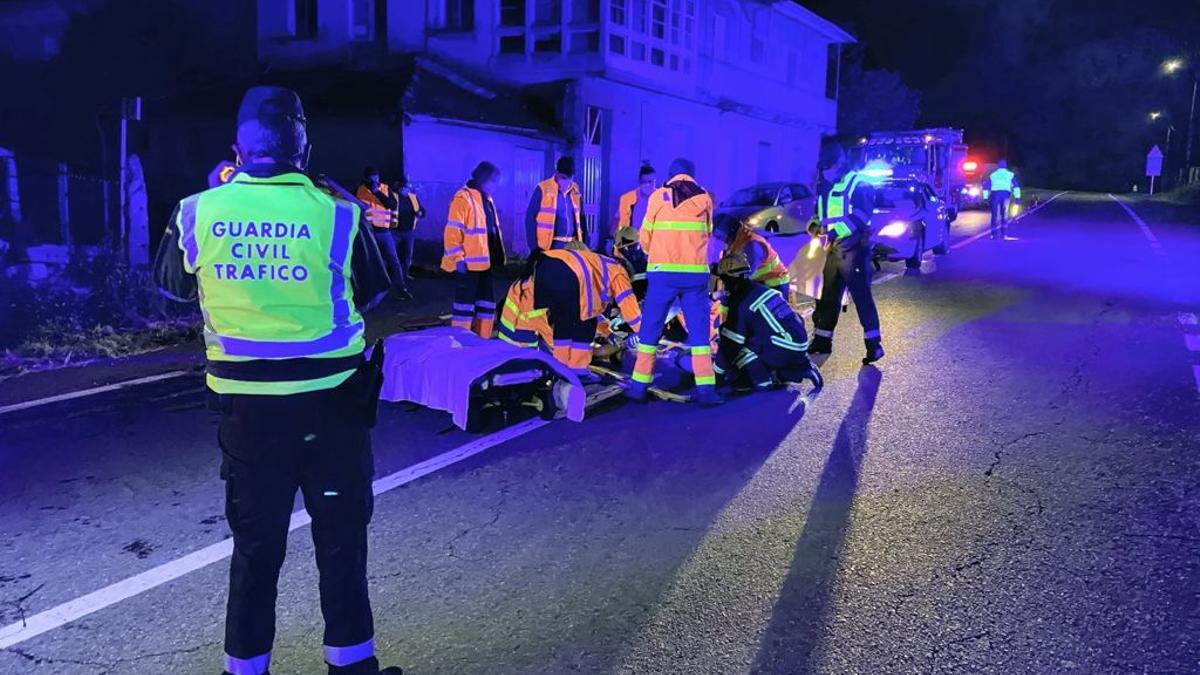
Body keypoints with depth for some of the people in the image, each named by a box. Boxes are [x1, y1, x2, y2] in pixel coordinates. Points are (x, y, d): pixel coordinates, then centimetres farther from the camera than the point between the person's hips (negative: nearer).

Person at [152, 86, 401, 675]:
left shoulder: (198, 212, -5)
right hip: (330, 399, -2)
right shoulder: (335, 213, -11)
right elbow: (371, 295, 2)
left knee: (255, 541, 16)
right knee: (340, 536, 13)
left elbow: (173, 285, 14)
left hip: (244, 402, 2)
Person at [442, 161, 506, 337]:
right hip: (468, 264, -9)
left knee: (486, 303, 13)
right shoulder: (463, 198, -13)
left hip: (485, 262, 9)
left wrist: (498, 257, 18)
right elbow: (452, 232, -18)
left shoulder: (487, 199, 15)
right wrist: (458, 258, -21)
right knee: (466, 304, -3)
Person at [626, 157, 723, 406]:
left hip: (662, 272, -1)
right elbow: (707, 235, 15)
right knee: (699, 330, 6)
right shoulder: (705, 199, 7)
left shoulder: (658, 196, 2)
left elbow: (645, 236, 5)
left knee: (650, 328, 7)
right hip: (696, 272, 1)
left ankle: (639, 385, 9)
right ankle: (706, 388, 2)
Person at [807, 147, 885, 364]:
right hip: (834, 248, 8)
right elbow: (820, 212, 25)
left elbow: (860, 217, -18)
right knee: (828, 296, 13)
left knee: (862, 295, -8)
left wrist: (834, 221, -23)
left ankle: (874, 344, -4)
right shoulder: (827, 187, 16)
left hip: (853, 249, -8)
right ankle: (822, 340, 22)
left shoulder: (858, 184, -8)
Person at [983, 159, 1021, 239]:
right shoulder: (1010, 175, 12)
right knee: (1005, 215, 9)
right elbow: (1016, 186, 4)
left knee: (995, 214, 0)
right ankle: (1004, 233, 5)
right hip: (1006, 195, 0)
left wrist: (986, 198, 14)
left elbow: (986, 187, 12)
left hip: (995, 195, 0)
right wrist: (1017, 197, 2)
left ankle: (994, 233, -8)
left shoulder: (992, 175, 16)